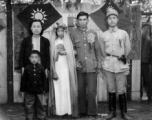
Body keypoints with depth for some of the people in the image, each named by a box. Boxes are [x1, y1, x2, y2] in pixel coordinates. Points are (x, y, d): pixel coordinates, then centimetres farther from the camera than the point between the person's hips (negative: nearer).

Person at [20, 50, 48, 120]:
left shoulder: (41, 68, -1)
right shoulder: (27, 68, -2)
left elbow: (44, 79, 2)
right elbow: (23, 80, 2)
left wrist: (44, 89, -1)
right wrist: (23, 90, 1)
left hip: (39, 91, 0)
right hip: (29, 91, 0)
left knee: (40, 105, 9)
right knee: (29, 106, 7)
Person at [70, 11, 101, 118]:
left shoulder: (93, 33, 9)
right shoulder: (73, 33, 5)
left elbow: (97, 50, 12)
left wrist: (98, 64, 8)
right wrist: (75, 61, -3)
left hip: (91, 66, 0)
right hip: (79, 66, 0)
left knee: (91, 91, -3)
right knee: (81, 91, 5)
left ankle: (92, 113, 9)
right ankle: (82, 112, 19)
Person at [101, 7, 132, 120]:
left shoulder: (123, 33, 3)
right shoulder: (104, 35, 6)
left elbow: (128, 48, 10)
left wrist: (124, 57, 10)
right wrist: (107, 58, 9)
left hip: (121, 65, -1)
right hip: (108, 65, 2)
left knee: (121, 90, -1)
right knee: (111, 89, 7)